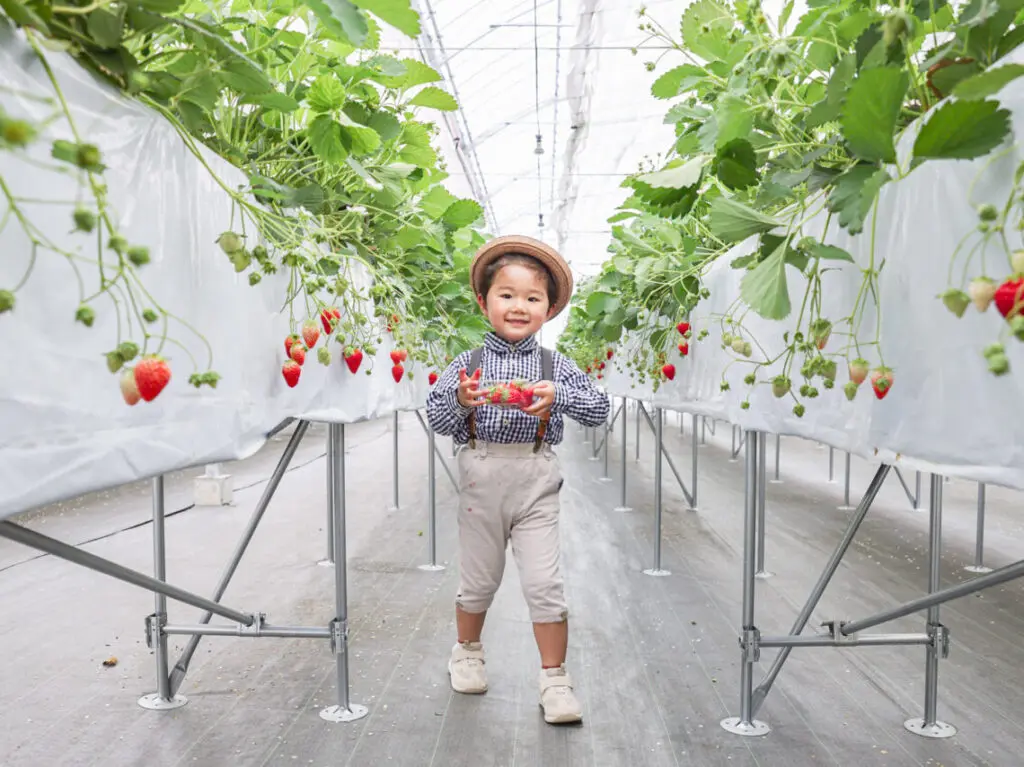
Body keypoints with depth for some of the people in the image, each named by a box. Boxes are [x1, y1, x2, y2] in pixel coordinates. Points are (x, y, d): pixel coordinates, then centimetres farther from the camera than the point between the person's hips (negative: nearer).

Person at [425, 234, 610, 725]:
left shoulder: (556, 366, 0)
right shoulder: (468, 364, 0)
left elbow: (599, 409, -7)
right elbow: (435, 416, -6)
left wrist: (558, 396, -24)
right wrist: (460, 401, -27)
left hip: (536, 481, 0)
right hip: (481, 478, 1)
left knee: (544, 583, -1)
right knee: (478, 577, 17)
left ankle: (554, 679, 15)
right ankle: (467, 652, 43)